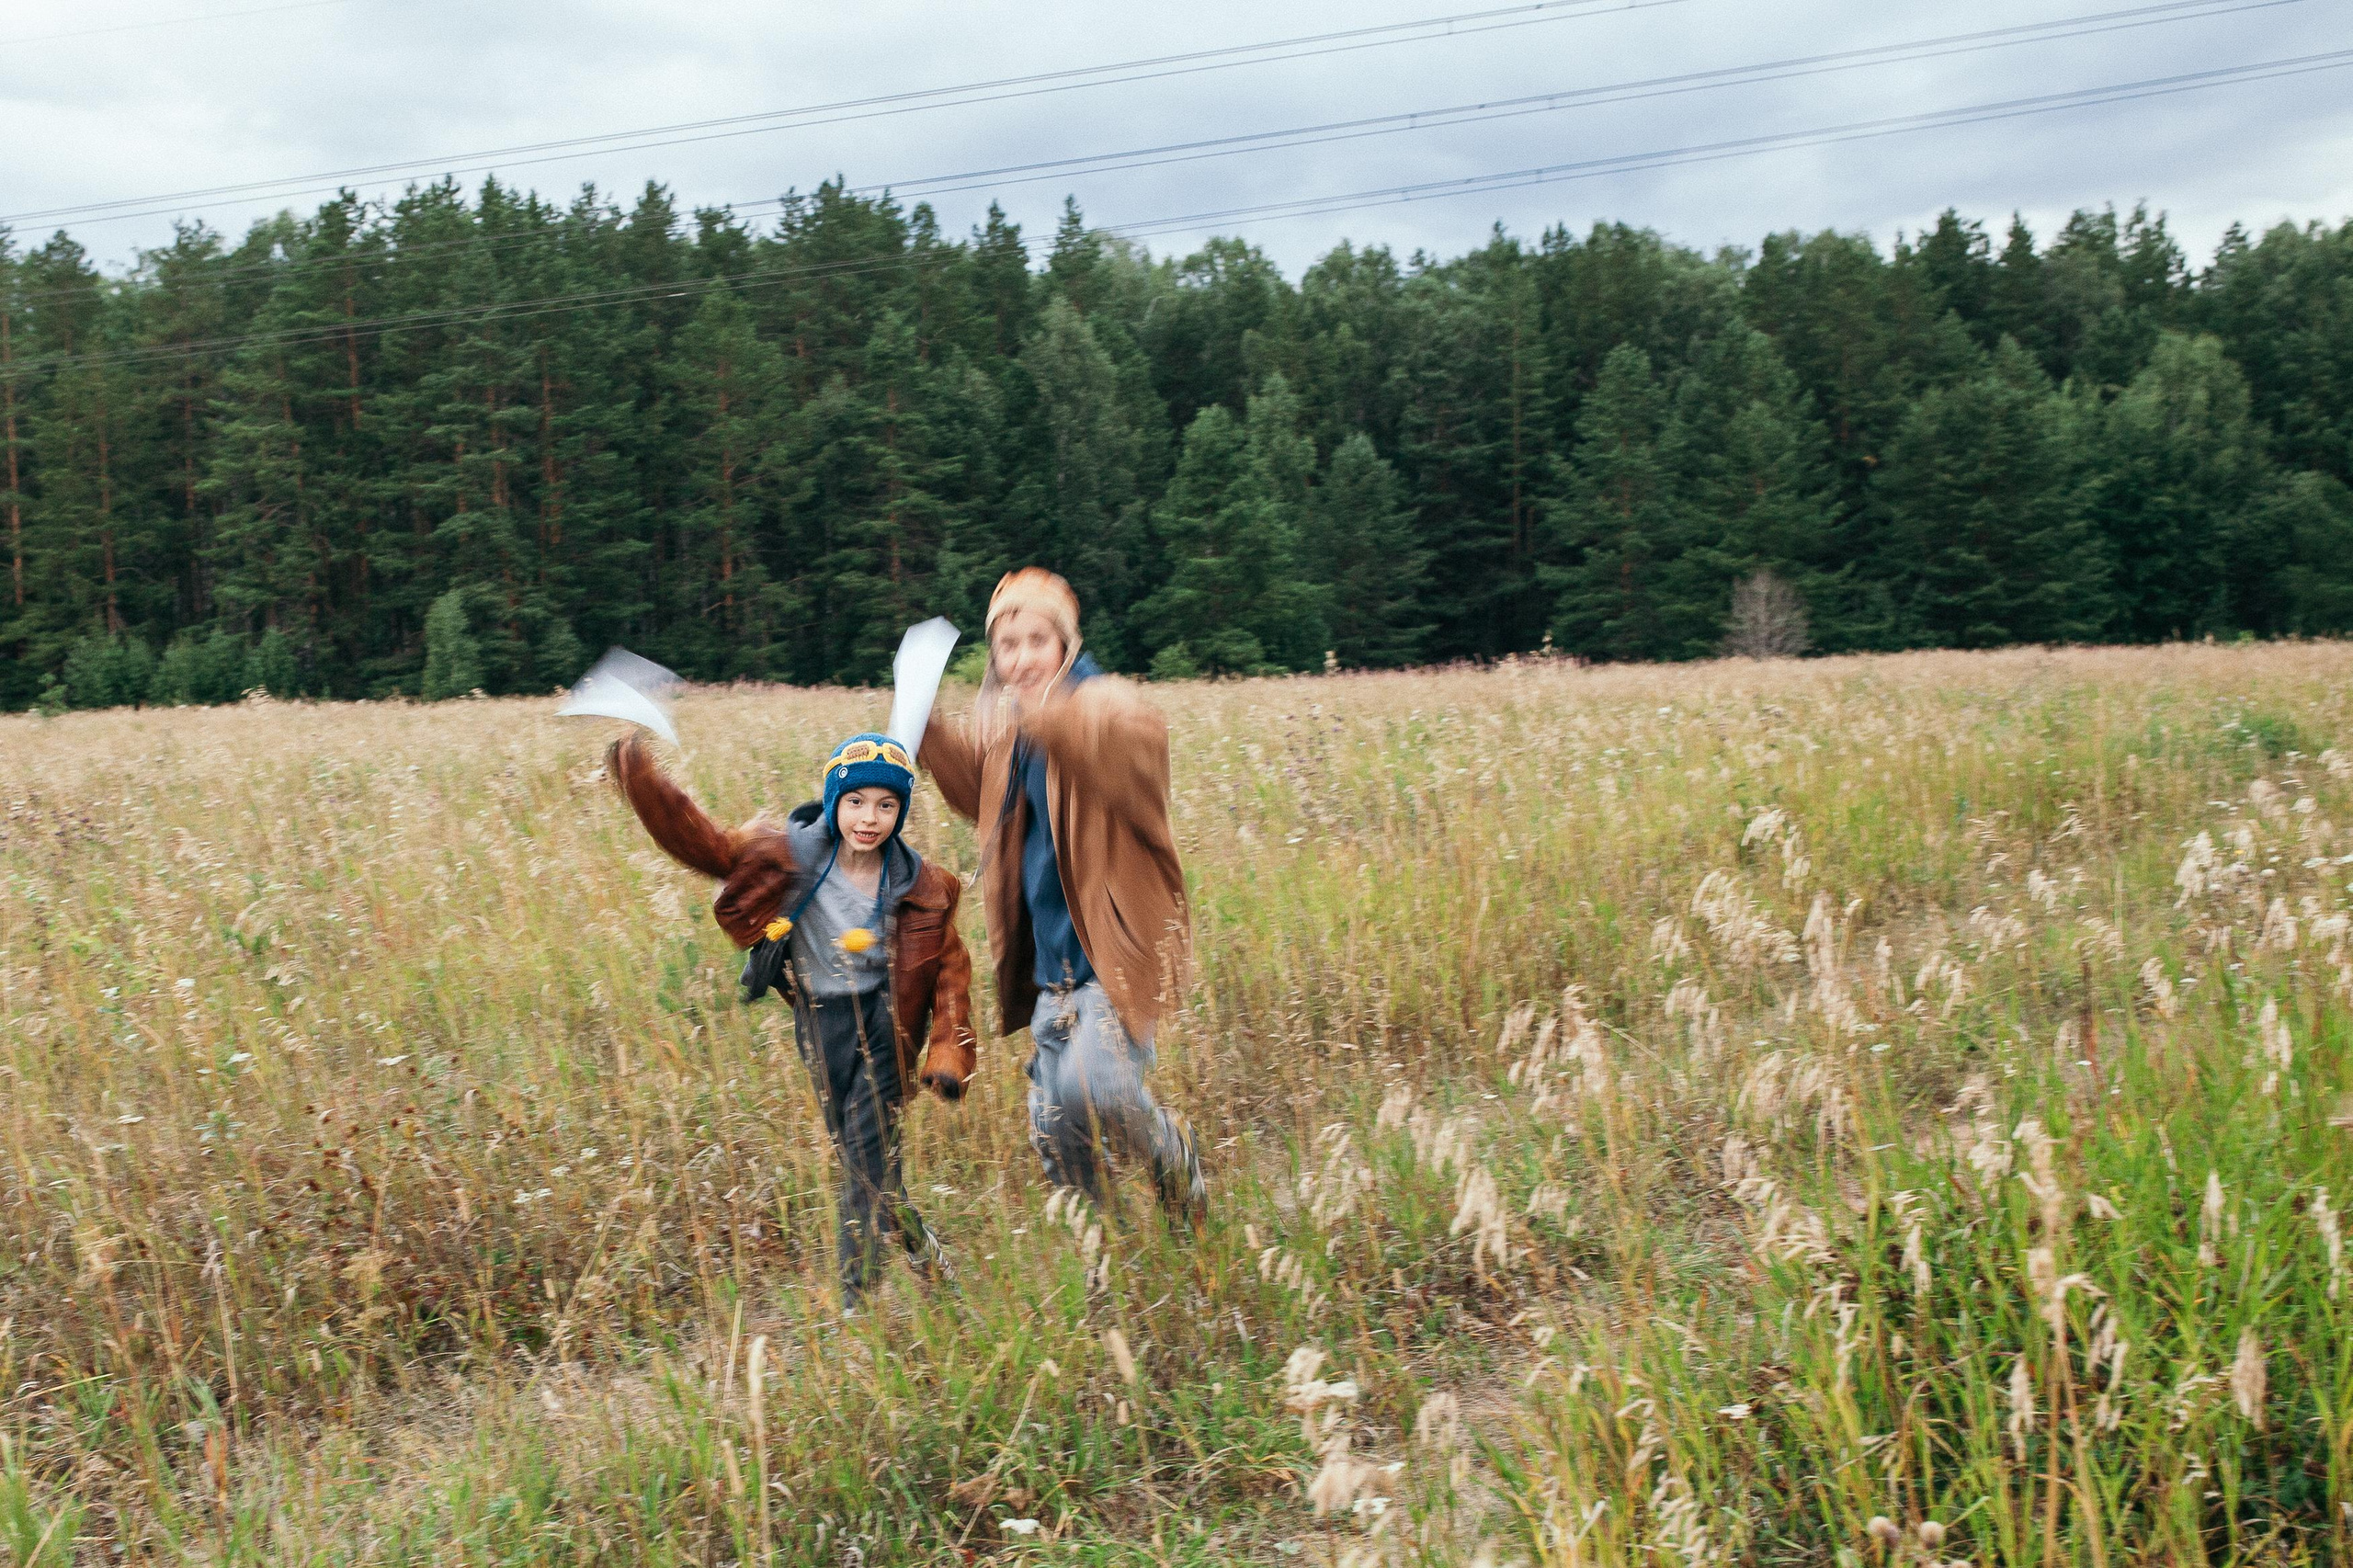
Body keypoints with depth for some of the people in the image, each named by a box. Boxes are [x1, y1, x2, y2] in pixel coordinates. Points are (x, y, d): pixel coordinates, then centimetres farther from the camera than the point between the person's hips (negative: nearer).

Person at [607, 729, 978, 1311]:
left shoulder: (920, 888, -9)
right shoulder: (790, 855, -11)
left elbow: (950, 972, -2)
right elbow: (702, 841, -11)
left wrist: (949, 1056, -9)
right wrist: (640, 778, -22)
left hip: (881, 1021, -2)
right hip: (819, 1021, 2)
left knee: (868, 1150, -10)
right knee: (853, 1149, 10)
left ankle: (856, 1297, 2)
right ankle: (916, 1242, 33)